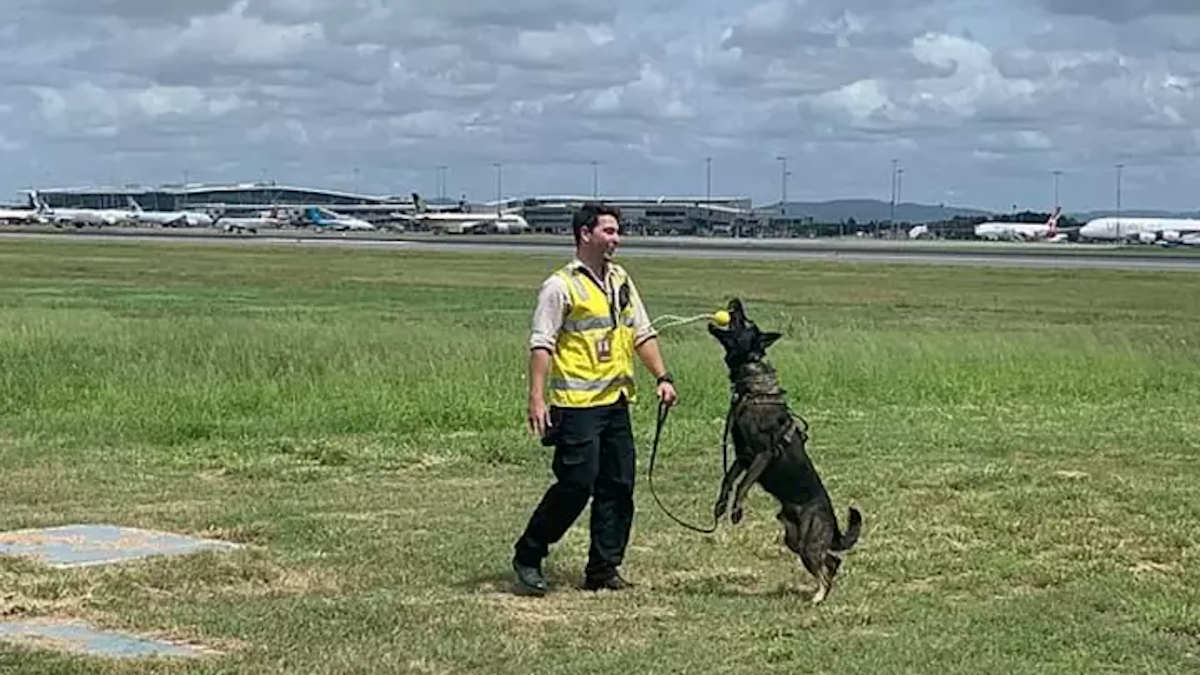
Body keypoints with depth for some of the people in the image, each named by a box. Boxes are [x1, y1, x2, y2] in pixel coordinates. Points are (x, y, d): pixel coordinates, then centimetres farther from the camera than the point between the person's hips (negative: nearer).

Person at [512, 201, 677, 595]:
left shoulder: (621, 281, 15)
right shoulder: (561, 286, -7)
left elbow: (642, 333, 21)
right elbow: (541, 344, -12)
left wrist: (662, 377, 11)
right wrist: (537, 399, -19)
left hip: (616, 400, 7)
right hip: (577, 403, -7)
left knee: (618, 486, 6)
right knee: (576, 485, -9)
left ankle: (604, 569, 15)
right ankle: (527, 557, 6)